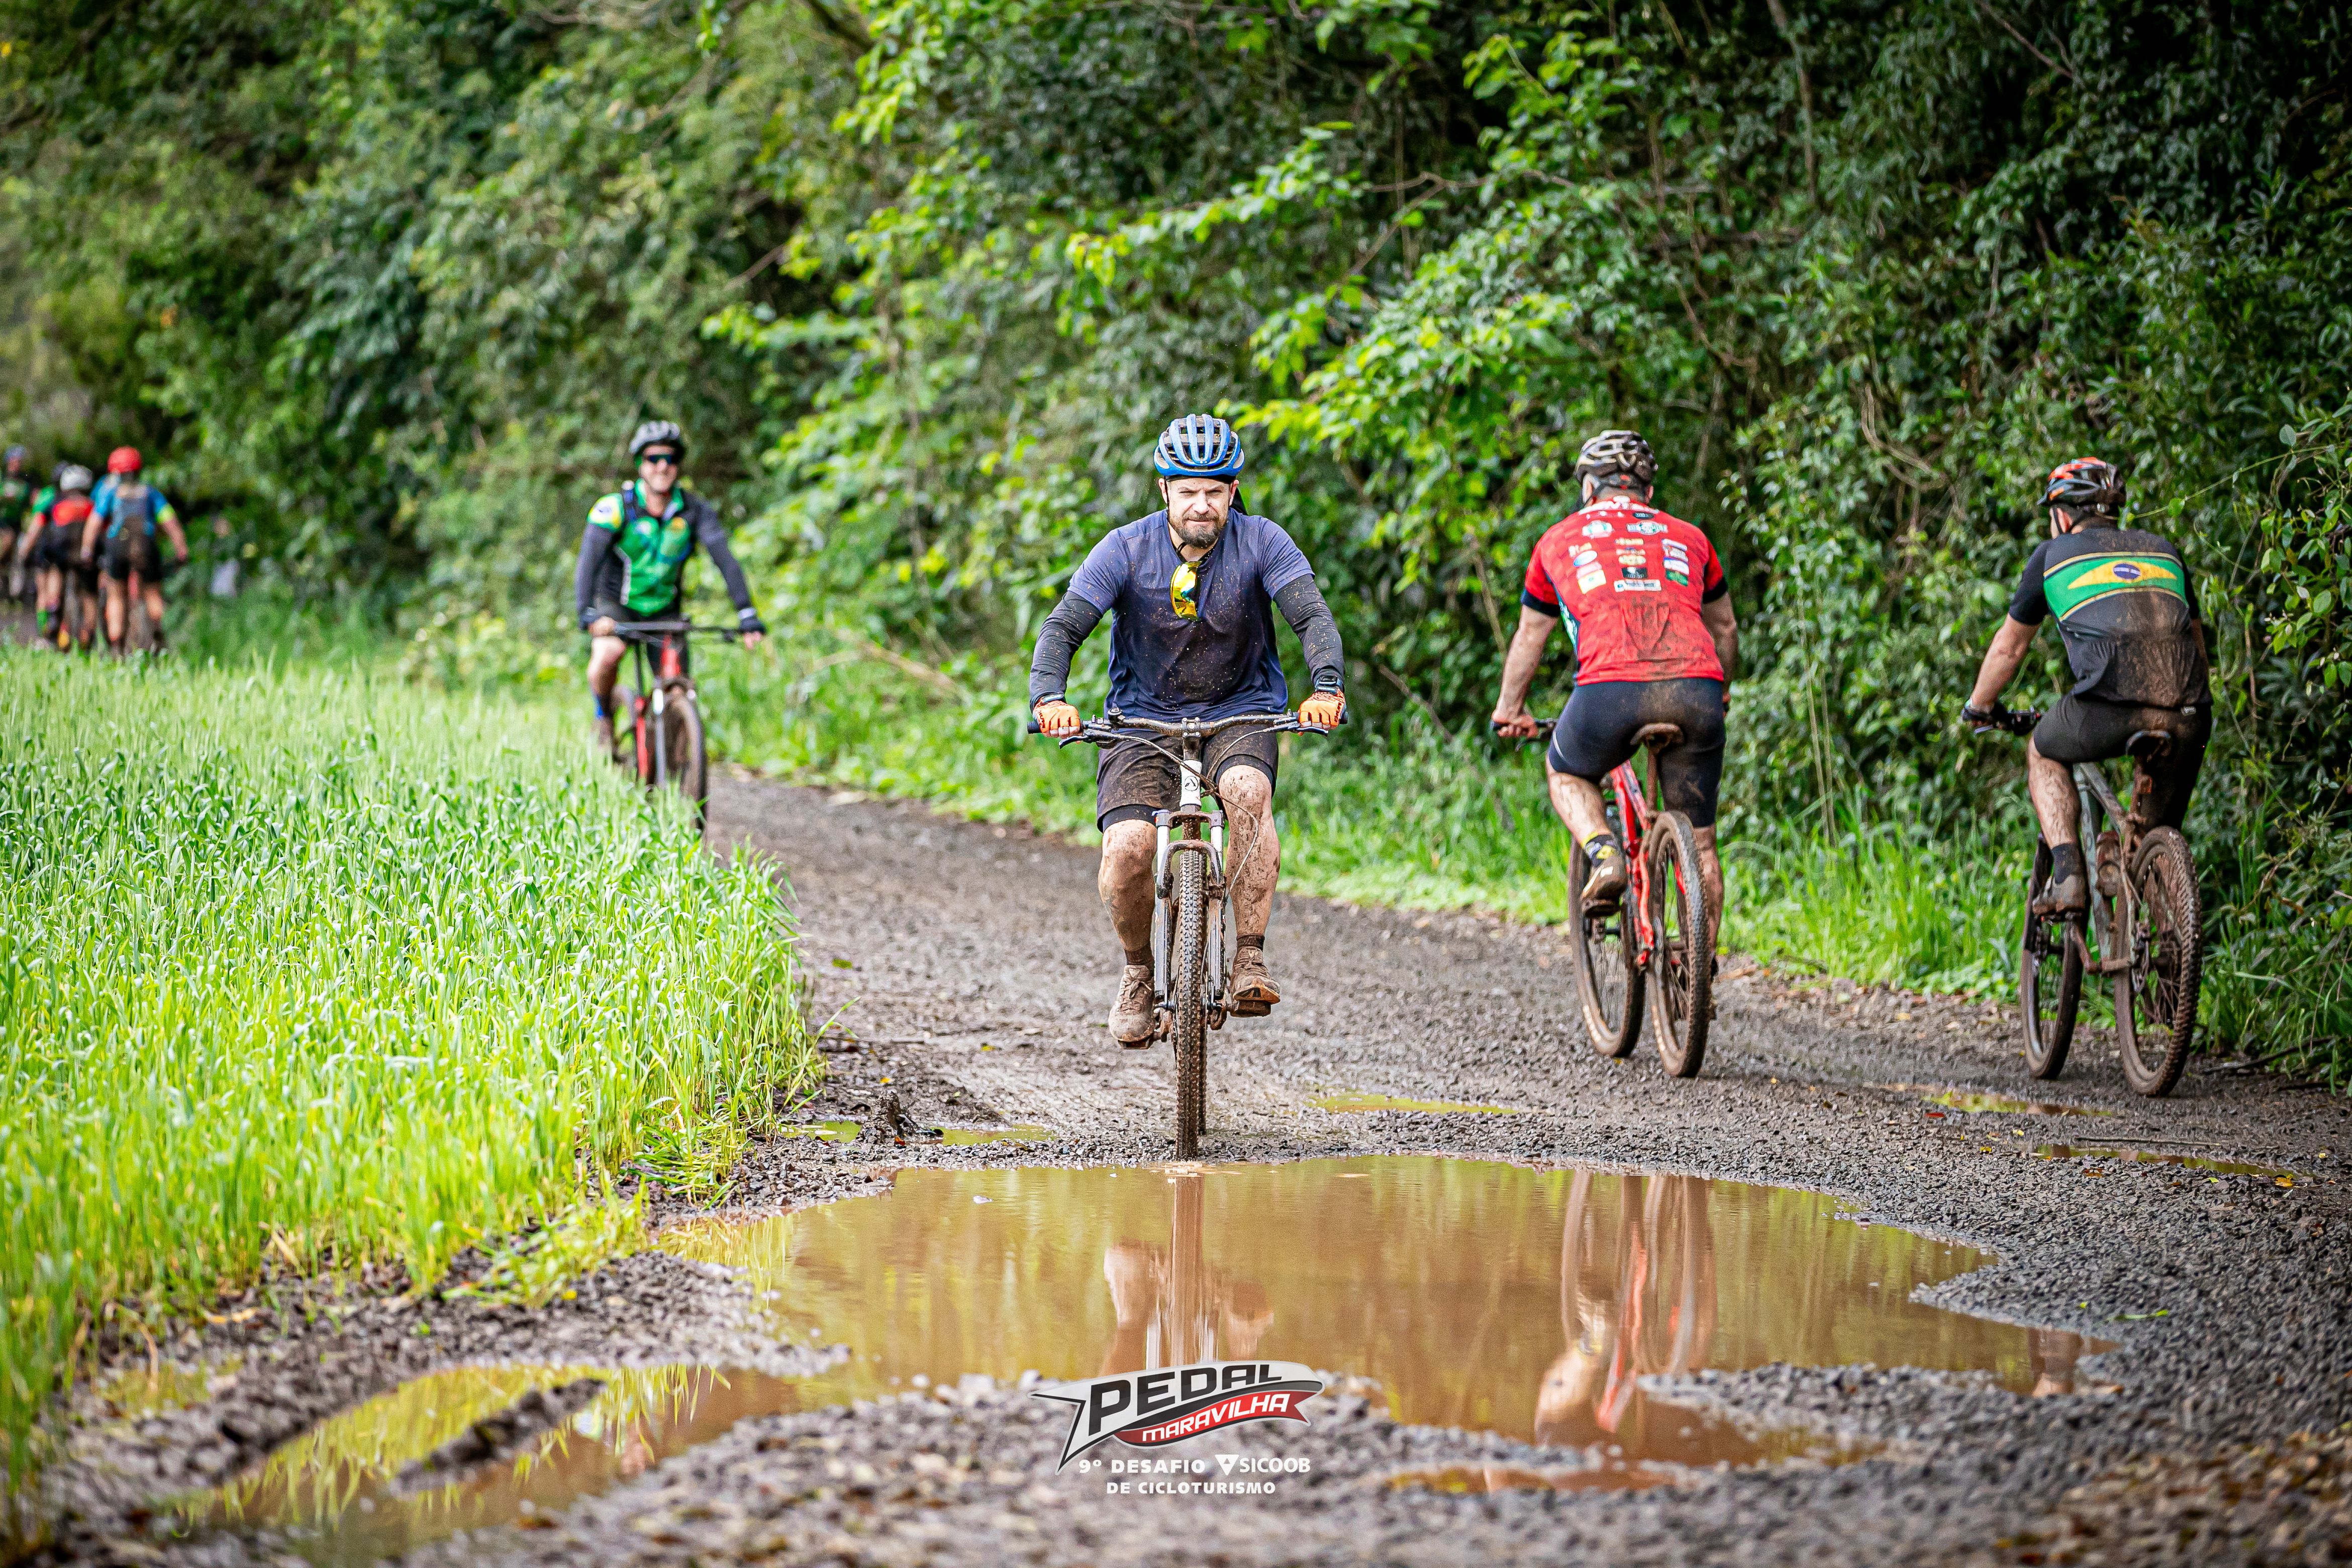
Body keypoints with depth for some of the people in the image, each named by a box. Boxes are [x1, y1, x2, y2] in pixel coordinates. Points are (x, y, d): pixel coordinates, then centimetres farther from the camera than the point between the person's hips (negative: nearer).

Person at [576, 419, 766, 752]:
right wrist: (588, 614, -46)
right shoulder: (615, 507, -20)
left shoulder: (695, 511, -13)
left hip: (664, 611, 3)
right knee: (609, 652, -33)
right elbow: (588, 561, -30)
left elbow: (725, 559, -22)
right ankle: (603, 718, -5)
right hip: (616, 604, -2)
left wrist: (747, 614, -35)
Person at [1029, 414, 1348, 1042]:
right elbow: (1063, 625, -18)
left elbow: (1314, 616, -20)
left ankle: (1250, 960, -26)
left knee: (1248, 790, -34)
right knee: (1128, 847, -23)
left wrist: (1326, 687, -40)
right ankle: (1137, 975, 5)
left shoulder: (1261, 543, -10)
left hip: (1240, 714, 0)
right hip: (1145, 719, 0)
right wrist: (1049, 696, -38)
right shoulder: (1127, 549, -11)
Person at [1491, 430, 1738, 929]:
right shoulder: (1687, 537, 29)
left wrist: (1510, 710, 54)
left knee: (1565, 774, 29)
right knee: (1699, 844, 16)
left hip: (1610, 689, -1)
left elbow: (1530, 636, 38)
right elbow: (1725, 629, 42)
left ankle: (1605, 853, 3)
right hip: (1696, 691, 2)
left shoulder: (1560, 539, 25)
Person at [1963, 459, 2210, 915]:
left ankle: (2067, 876, 10)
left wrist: (1978, 708, 49)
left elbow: (2008, 647, 33)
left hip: (2110, 706, -3)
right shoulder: (2162, 549, 30)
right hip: (2189, 714, 3)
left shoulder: (2054, 554, 22)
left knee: (2044, 755, 27)